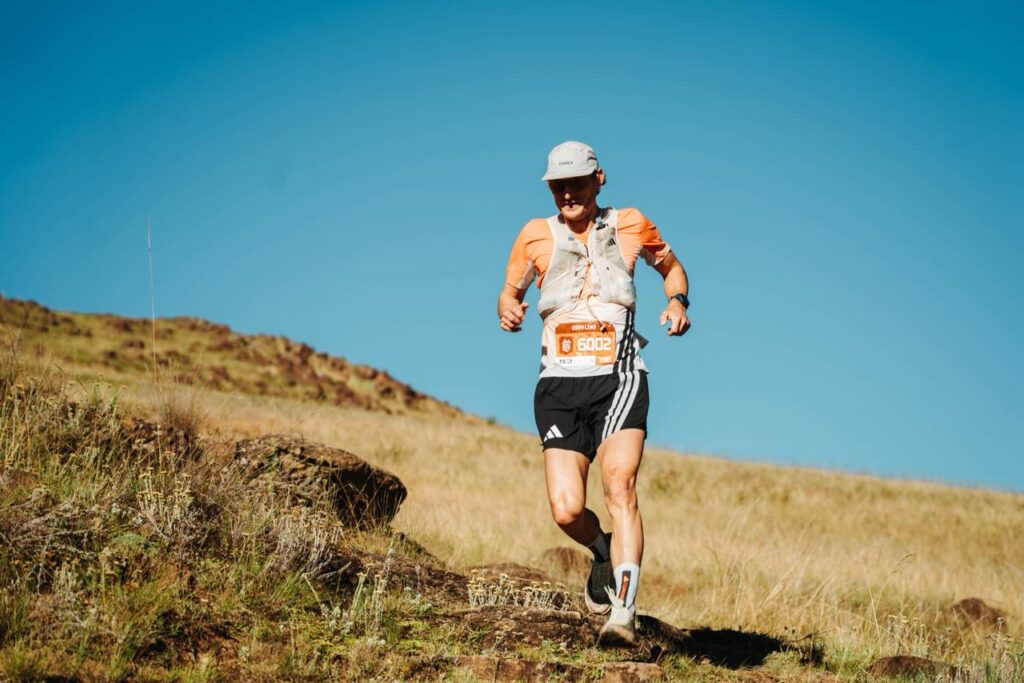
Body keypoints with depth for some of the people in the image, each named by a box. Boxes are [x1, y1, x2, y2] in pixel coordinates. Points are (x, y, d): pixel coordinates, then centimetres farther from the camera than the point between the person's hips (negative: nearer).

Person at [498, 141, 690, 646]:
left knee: (619, 486, -24)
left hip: (617, 379, -1)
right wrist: (508, 310, -4)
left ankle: (623, 612, -26)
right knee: (567, 510, -11)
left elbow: (670, 265, 25)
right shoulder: (535, 235, 9)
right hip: (559, 384, 1)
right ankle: (606, 554, 24)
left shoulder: (630, 225, 8)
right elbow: (510, 291, 20)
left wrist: (678, 302, 4)